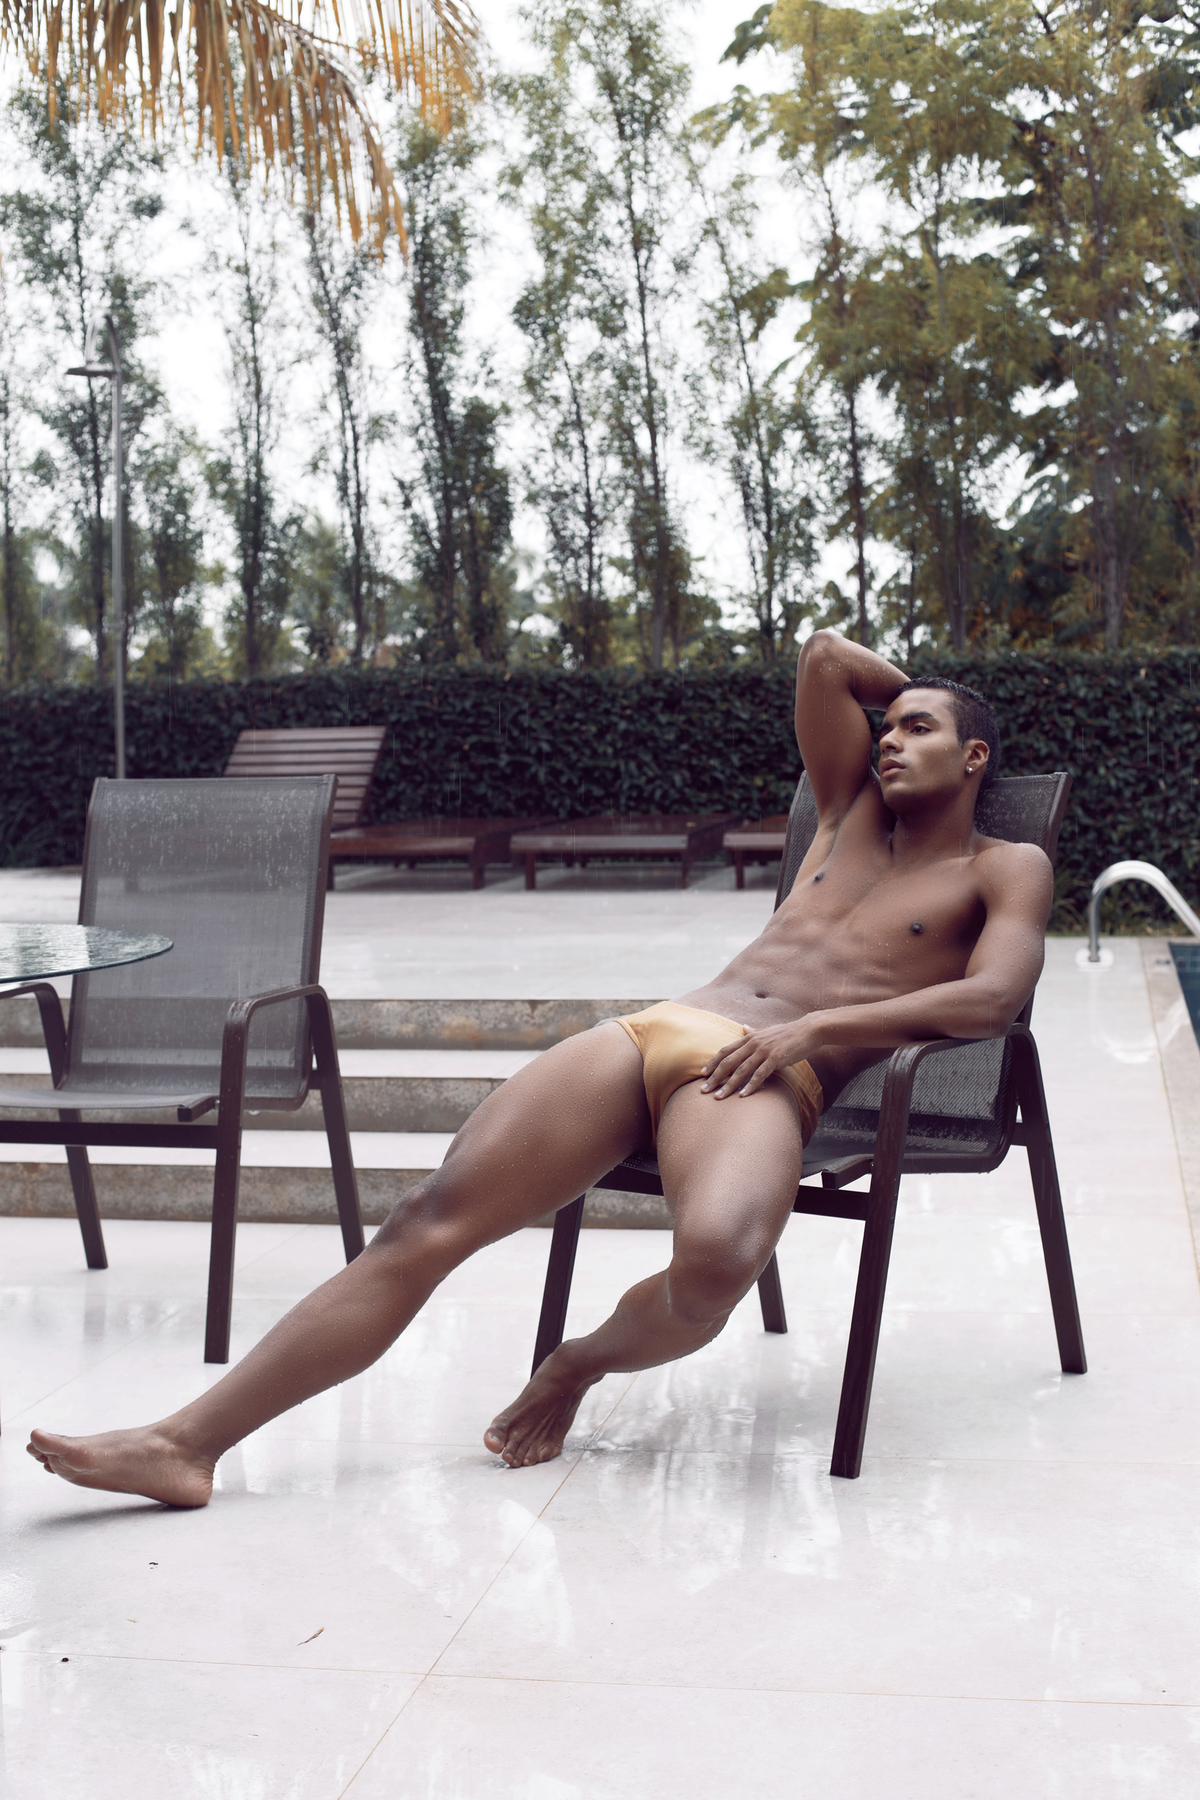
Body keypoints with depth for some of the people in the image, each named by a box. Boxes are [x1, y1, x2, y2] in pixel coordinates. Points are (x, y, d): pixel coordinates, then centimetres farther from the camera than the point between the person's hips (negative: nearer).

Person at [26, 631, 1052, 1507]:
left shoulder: (1004, 870, 13)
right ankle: (190, 1441, -17)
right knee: (428, 1222, -13)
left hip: (765, 1078, -5)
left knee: (716, 1260, -41)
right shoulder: (856, 810, 30)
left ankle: (584, 1363, -5)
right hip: (654, 1028, 5)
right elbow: (824, 654, 31)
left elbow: (993, 998, -7)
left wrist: (815, 1027, -14)